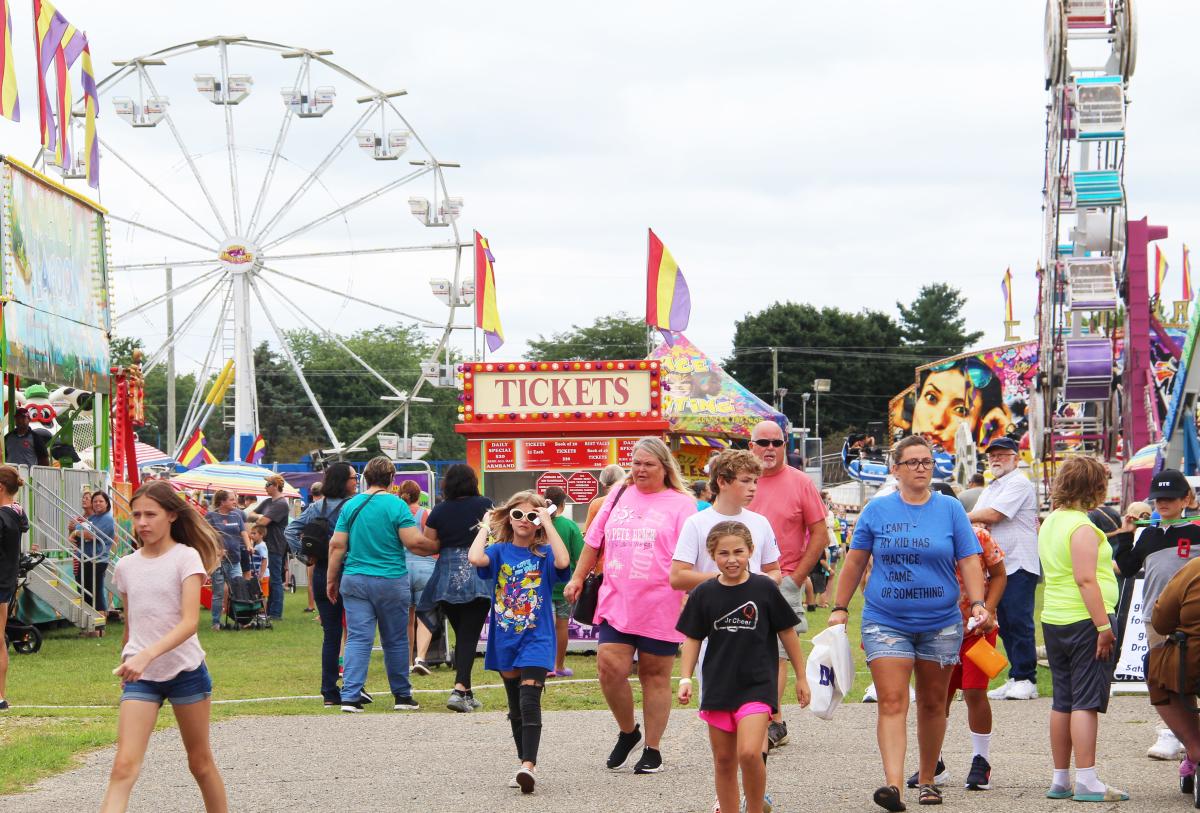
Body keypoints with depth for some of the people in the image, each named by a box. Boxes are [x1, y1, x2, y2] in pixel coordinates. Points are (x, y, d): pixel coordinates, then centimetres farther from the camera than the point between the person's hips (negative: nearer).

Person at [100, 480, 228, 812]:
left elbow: (190, 622, -18)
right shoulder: (125, 566, 7)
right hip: (140, 676, 3)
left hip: (185, 670, -3)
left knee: (200, 761, 11)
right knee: (124, 767, -12)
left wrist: (147, 655, -30)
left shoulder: (186, 557, -7)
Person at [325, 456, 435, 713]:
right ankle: (402, 696, 19)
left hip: (355, 581, 3)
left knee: (357, 639, 1)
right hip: (391, 582, -3)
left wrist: (331, 579, 10)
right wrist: (435, 548, 5)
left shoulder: (350, 505, 3)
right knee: (396, 641, 10)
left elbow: (337, 545, 3)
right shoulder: (396, 505, -8)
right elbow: (414, 542, -14)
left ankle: (350, 696, -10)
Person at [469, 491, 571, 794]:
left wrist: (548, 523, -17)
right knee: (516, 708, 14)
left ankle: (528, 766, -26)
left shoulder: (544, 554, -2)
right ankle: (524, 762, 25)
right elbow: (475, 558, -19)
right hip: (505, 641, 4)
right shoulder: (499, 551, 2)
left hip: (536, 640, -4)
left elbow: (563, 561, -25)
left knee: (529, 703, -18)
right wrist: (486, 526, -6)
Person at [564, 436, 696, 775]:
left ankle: (652, 749, 14)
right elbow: (594, 541, 21)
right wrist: (577, 578, 17)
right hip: (615, 603, 4)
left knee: (655, 675, 4)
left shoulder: (680, 504, 0)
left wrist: (690, 595, -15)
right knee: (610, 668, -8)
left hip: (660, 607, -3)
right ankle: (627, 732, 16)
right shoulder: (618, 497, 14)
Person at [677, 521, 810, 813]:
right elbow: (692, 639, 7)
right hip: (718, 687, 3)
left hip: (757, 685, -3)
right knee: (723, 760, 10)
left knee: (749, 753, -19)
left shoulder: (764, 588, -5)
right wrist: (685, 679, -4)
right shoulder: (704, 594, 0)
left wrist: (801, 677, 8)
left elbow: (787, 633, 3)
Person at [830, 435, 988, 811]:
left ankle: (927, 779, 26)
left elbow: (969, 561, 1)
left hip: (940, 624, 1)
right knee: (892, 703, -13)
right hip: (885, 622, -1)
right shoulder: (877, 510, 3)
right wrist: (840, 608, 8)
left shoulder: (950, 509, 3)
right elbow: (855, 561, 9)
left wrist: (978, 603, -13)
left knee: (932, 704, 12)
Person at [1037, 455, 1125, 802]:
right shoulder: (1082, 527, -15)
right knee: (1087, 701, -8)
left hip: (1053, 621, 9)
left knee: (1063, 701, 13)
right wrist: (1103, 626, -21)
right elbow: (1085, 580, -21)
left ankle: (1060, 780, 17)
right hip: (1085, 620, -9)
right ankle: (1086, 782, -10)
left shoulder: (1050, 523, 13)